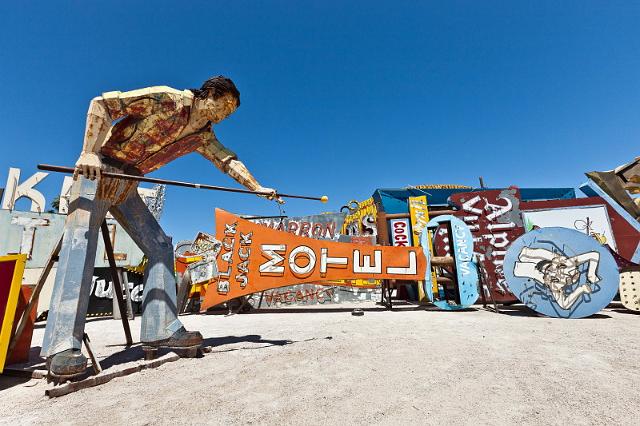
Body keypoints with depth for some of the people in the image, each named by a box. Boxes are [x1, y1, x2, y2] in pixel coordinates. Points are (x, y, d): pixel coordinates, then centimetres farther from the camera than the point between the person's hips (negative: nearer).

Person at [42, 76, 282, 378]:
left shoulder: (202, 134, 7)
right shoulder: (165, 99, -14)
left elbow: (227, 160, 11)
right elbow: (101, 104, -15)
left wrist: (257, 187, 3)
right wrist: (90, 153, -24)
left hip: (126, 186, 7)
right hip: (95, 172, -7)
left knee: (160, 246, -4)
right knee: (81, 243, -17)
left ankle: (161, 329, -2)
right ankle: (62, 346, -15)